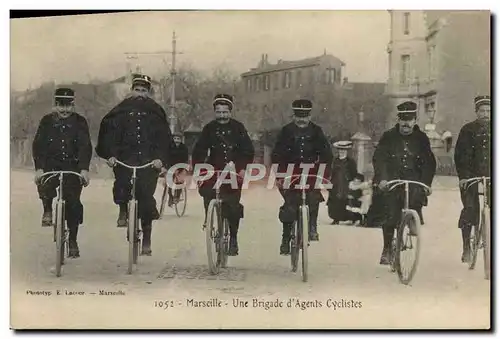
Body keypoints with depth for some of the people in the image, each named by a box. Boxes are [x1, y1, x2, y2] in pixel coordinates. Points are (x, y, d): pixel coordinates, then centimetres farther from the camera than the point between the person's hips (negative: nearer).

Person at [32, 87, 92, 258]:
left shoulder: (80, 122, 0)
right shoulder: (47, 121, 2)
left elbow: (85, 147, -7)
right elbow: (38, 146, -3)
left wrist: (84, 169, -21)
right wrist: (39, 168, -17)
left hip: (73, 166, 0)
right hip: (51, 164, 1)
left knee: (73, 202, -9)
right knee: (45, 186, -29)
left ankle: (73, 241, 4)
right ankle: (47, 210, 4)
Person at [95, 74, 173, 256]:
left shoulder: (155, 113, 12)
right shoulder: (121, 111, 11)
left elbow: (164, 137, 8)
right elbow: (109, 132, 6)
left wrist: (160, 158, -8)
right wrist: (111, 155, -9)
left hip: (149, 160, 0)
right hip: (125, 157, 0)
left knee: (146, 196, -9)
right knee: (122, 184, -27)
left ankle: (147, 239, 1)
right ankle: (123, 210, 7)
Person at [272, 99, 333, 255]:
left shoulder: (316, 131, 5)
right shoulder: (286, 131, 3)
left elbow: (326, 155, 6)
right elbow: (276, 155, 2)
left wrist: (325, 175, -5)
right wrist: (279, 175, -9)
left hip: (312, 173, 1)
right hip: (290, 174, -1)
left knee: (314, 198, -22)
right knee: (290, 207, -10)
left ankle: (312, 227, -1)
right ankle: (286, 239, 1)